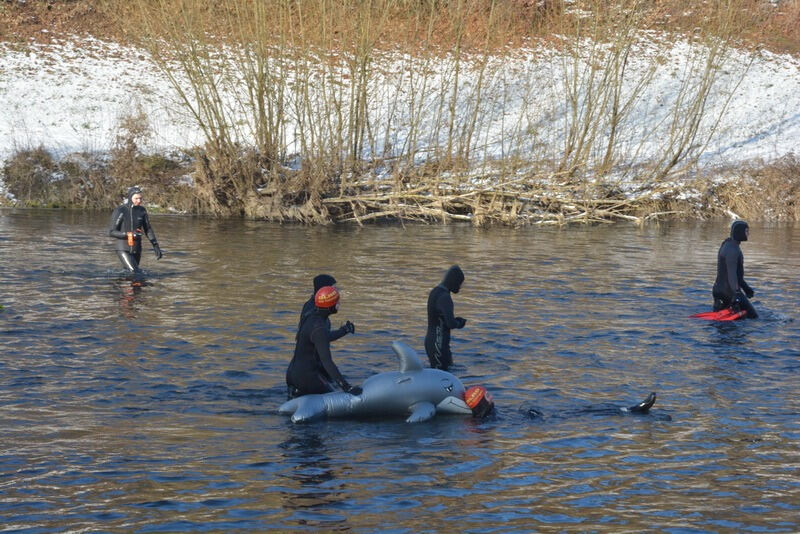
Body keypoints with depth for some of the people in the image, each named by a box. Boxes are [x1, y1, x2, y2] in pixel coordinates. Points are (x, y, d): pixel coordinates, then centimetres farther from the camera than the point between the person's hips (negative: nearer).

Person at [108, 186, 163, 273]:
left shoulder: (142, 210, 2)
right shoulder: (120, 211, -12)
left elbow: (148, 229, 10)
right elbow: (111, 232, -11)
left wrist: (156, 246, 2)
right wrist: (128, 234, -24)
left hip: (137, 249, 6)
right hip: (123, 249, -5)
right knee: (136, 272, -21)